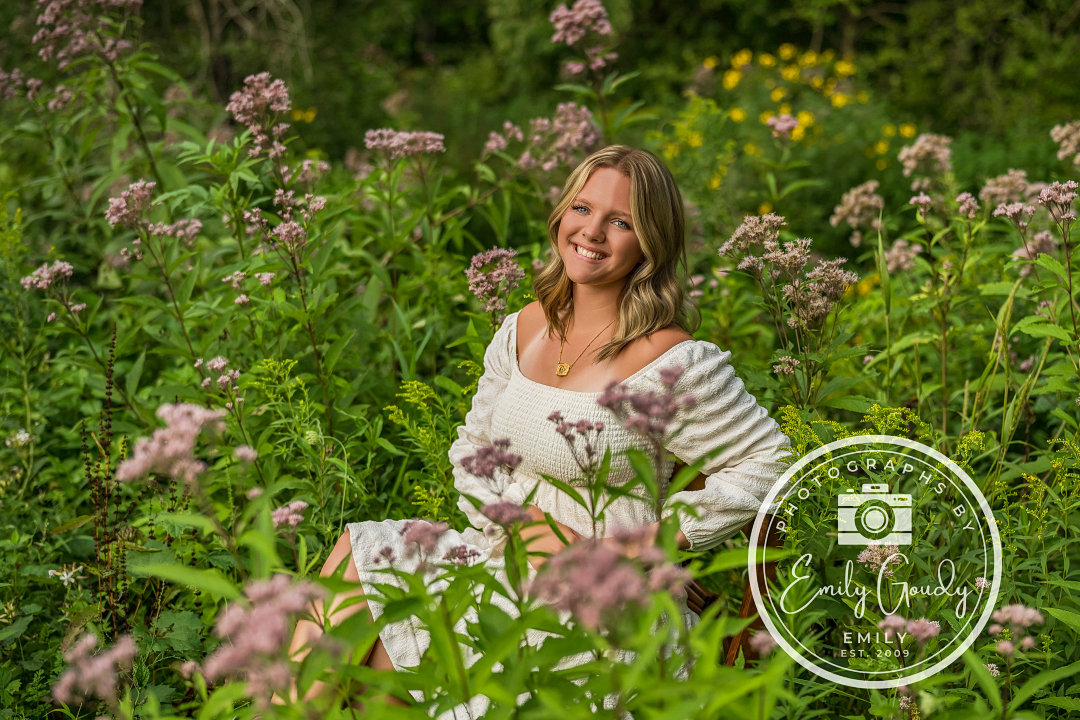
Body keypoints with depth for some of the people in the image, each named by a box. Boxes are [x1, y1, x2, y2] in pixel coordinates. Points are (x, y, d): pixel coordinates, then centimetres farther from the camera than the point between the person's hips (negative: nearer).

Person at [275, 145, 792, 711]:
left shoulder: (674, 362, -15)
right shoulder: (522, 330, 6)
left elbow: (766, 460, -11)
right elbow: (473, 447, 15)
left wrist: (640, 549, -14)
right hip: (500, 552, 7)